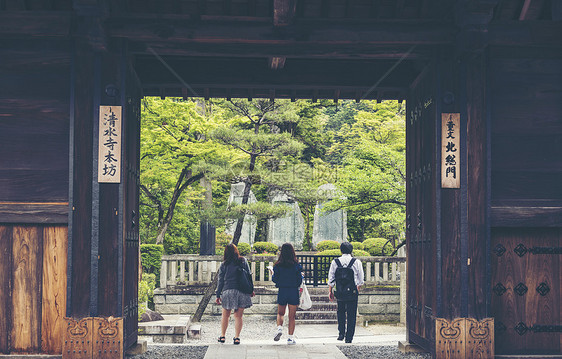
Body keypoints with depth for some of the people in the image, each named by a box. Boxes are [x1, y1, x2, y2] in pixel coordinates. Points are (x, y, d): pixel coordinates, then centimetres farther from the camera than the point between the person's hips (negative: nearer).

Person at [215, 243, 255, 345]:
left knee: (225, 315, 13)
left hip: (228, 291, -1)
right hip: (242, 291, 1)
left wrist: (218, 295, 8)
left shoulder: (224, 265, 1)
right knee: (238, 316, 5)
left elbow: (220, 281, 3)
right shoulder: (243, 261, 4)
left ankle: (222, 336, 18)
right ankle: (237, 337, 1)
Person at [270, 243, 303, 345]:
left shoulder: (278, 265, -6)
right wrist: (302, 275, 15)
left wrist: (272, 272, 15)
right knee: (292, 316, 7)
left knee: (280, 313, 20)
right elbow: (300, 281, -5)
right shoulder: (296, 265, -7)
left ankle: (279, 328, -5)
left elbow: (275, 280, -4)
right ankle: (290, 338, 7)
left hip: (282, 291, 0)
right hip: (294, 292, 0)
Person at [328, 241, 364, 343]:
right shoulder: (356, 262, -3)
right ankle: (349, 337, 6)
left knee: (341, 312, 20)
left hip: (340, 292, 2)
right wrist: (358, 288, 20)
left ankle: (341, 333, 15)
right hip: (353, 292, -1)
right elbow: (361, 278, 3)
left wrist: (330, 291, 13)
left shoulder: (335, 262, -1)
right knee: (351, 315, 6)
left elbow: (331, 278, 3)